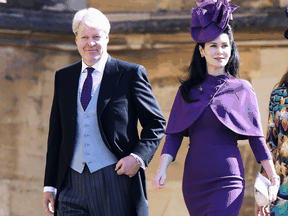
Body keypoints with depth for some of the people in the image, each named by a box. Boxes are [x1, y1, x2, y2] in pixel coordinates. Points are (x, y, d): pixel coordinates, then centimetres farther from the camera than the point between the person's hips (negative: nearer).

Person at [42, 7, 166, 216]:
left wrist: (138, 156, -14)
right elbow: (56, 134, 16)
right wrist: (50, 185, 12)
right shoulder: (63, 77, 14)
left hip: (116, 180, -3)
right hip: (73, 185, 3)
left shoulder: (131, 74, 2)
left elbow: (156, 123, 3)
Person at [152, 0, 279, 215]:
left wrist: (273, 177, 1)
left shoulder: (242, 89, 5)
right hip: (194, 179, 3)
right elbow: (174, 135, 6)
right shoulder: (187, 90, 10)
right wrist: (162, 170, -7)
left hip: (227, 181, -3)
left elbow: (256, 137, 5)